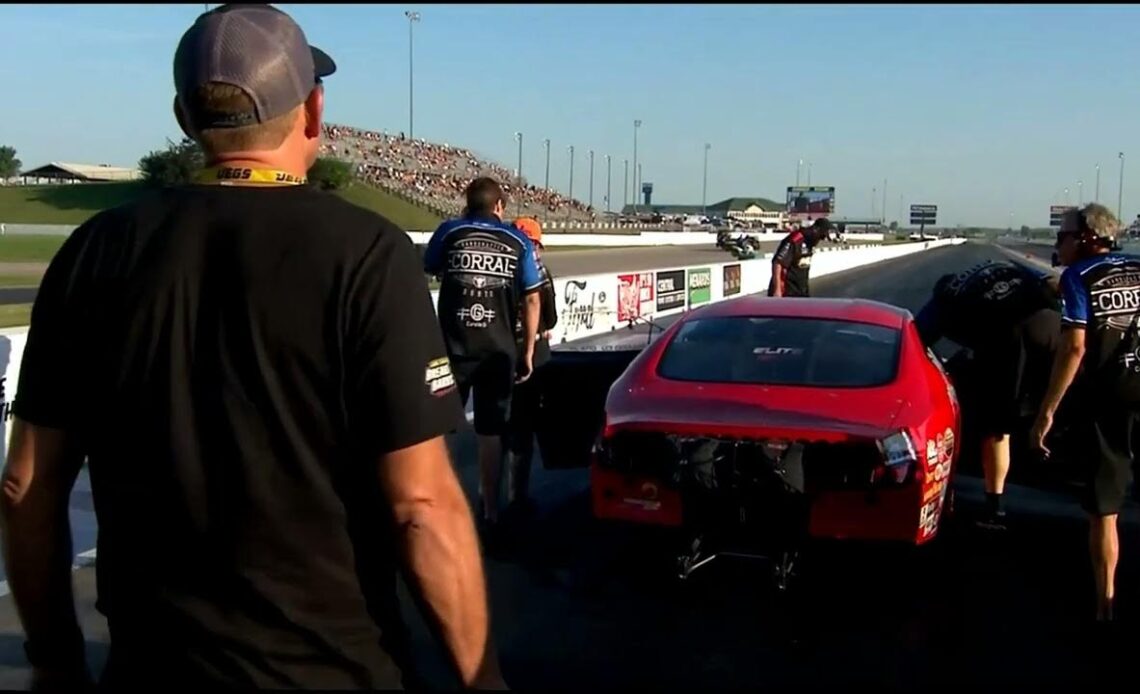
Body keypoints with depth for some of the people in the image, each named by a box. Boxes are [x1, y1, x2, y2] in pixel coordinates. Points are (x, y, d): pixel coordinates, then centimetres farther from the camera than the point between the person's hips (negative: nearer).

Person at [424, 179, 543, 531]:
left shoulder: (449, 232, 3)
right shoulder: (519, 242, 5)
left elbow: (430, 271, 21)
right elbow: (531, 299, 1)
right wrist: (528, 351, 5)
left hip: (452, 347, -1)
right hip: (499, 351, 1)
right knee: (491, 432, 11)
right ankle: (489, 513, 17)